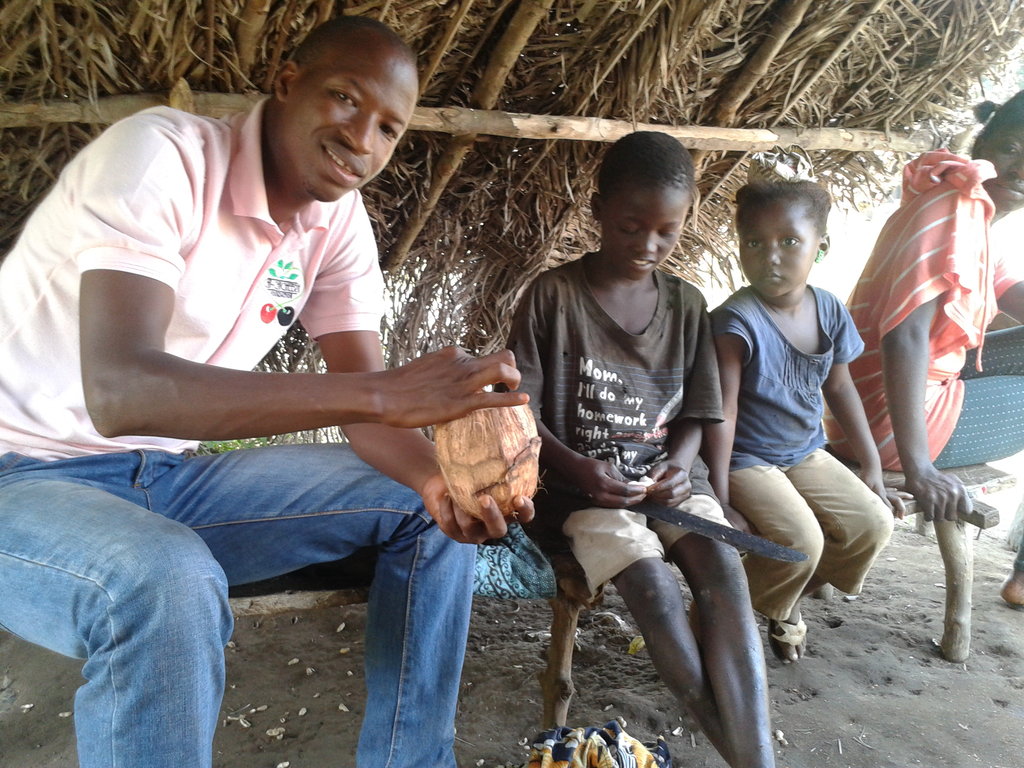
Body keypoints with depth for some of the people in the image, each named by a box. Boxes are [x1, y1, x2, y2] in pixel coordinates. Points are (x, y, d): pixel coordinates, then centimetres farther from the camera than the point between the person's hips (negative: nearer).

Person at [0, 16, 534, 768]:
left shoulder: (340, 220, -1)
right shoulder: (163, 153, -21)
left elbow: (363, 404, -4)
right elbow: (118, 389, -35)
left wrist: (440, 478, -26)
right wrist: (385, 391, -43)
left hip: (169, 475, 6)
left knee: (430, 509, -5)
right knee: (171, 583, -39)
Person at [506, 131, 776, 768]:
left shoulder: (687, 304, 6)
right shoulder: (553, 295, -6)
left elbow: (693, 414, 10)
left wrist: (681, 463, -10)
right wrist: (577, 468, -20)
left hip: (668, 474, 4)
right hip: (585, 482, -3)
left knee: (724, 571, -23)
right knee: (653, 584, -26)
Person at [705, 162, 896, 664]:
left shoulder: (830, 311, -2)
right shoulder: (737, 321, -22)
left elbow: (839, 388, 10)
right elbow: (722, 412, -22)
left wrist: (871, 464, 11)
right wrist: (720, 500, -23)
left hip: (807, 455, 7)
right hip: (747, 461, -7)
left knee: (873, 523, -4)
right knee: (800, 540, -24)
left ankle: (790, 601, 20)